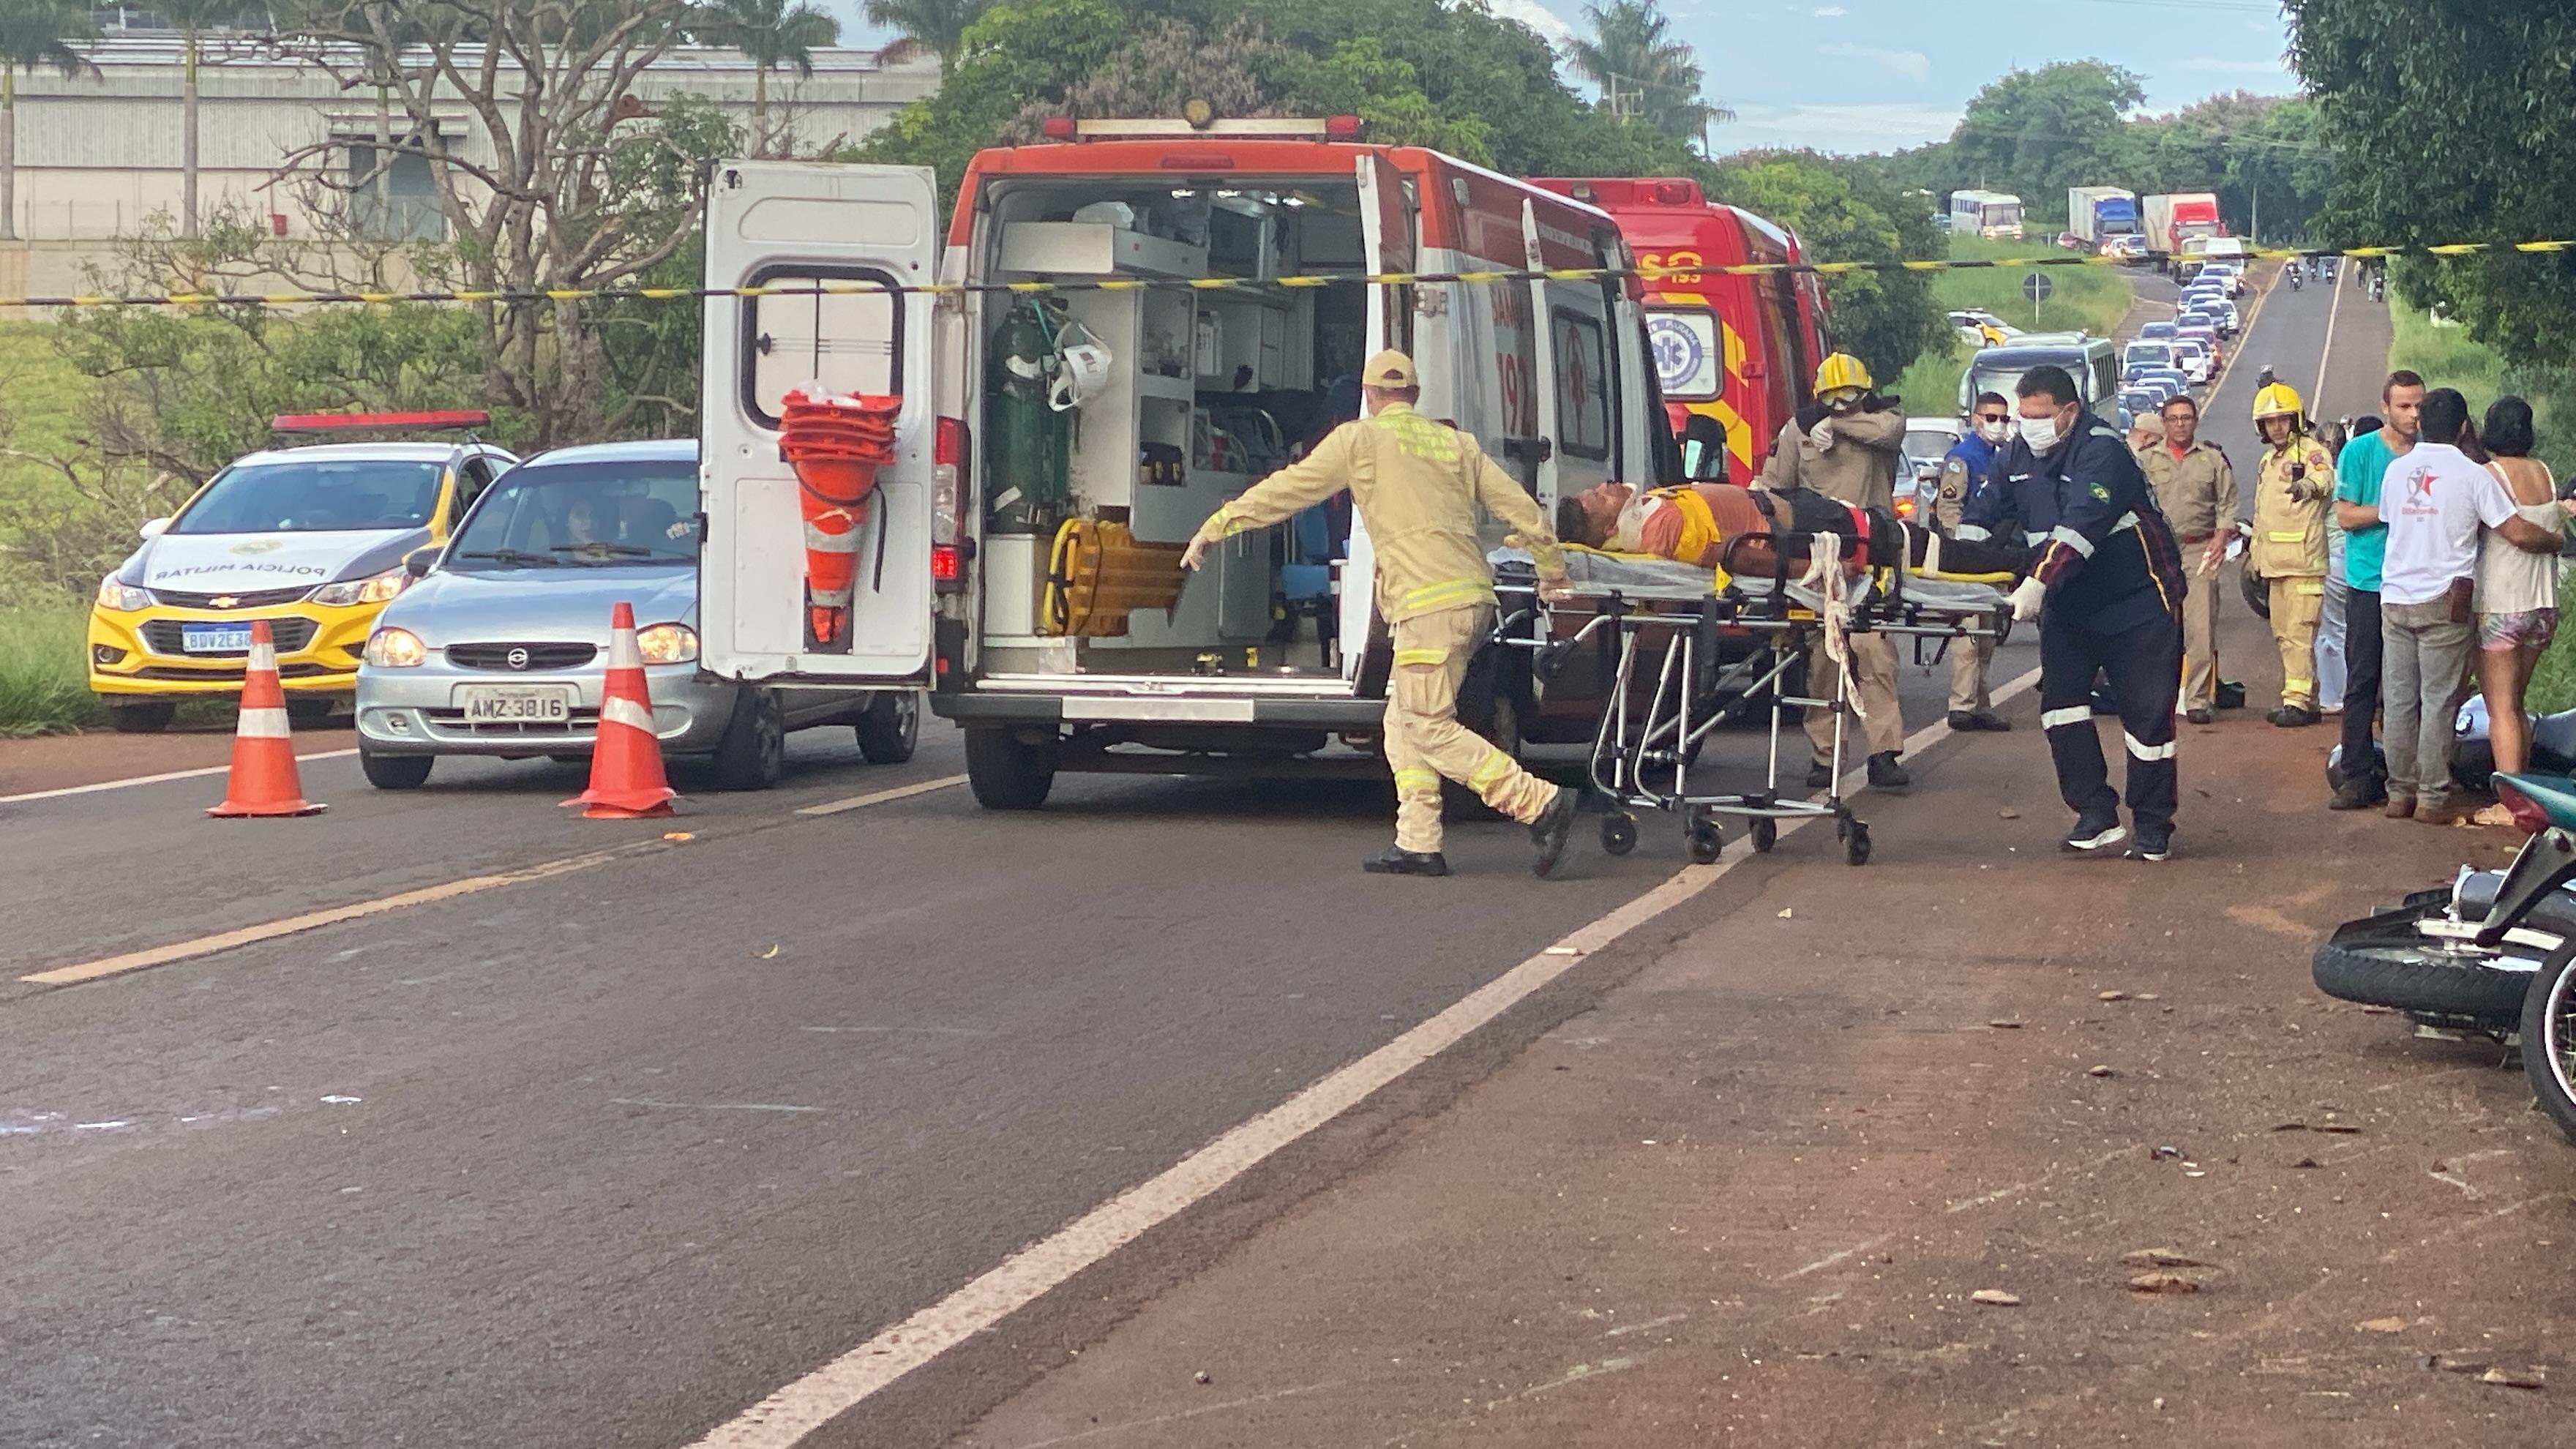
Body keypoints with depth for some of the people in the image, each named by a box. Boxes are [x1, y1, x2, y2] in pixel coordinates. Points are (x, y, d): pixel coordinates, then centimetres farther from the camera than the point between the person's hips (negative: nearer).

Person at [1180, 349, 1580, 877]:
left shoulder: (1361, 440, 4)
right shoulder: (1456, 443, 19)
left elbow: (1286, 490, 6)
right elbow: (1520, 506, 19)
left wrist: (1214, 529, 14)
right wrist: (1552, 569, 33)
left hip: (1430, 602, -8)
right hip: (1475, 596, 8)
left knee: (1431, 728, -6)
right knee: (1404, 721, 15)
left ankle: (1541, 803, -15)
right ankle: (1418, 843, 9)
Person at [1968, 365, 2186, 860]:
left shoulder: (2101, 452, -23)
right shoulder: (2022, 454, 2)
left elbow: (2080, 525, -36)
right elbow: (1987, 511, 2)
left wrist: (2038, 582, -47)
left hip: (2138, 598, -7)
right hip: (2070, 603, 7)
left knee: (2148, 713, -3)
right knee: (2060, 698, -7)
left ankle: (2153, 828, 9)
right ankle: (2096, 816, -4)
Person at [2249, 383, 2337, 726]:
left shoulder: (2312, 452, -7)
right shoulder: (2268, 460, 20)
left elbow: (2324, 478, -32)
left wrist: (2309, 485, -55)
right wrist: (2255, 552, 34)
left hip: (2305, 561, -9)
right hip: (2276, 562, 9)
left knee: (2299, 632, -11)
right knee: (2283, 633, 11)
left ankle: (2298, 700, -11)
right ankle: (2305, 698, 17)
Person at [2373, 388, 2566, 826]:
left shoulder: (2397, 470, 6)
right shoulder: (2472, 475, -7)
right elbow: (2519, 533, -8)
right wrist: (2557, 541, 10)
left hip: (2395, 599, 4)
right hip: (2445, 603, -4)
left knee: (2399, 701, 9)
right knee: (2438, 701, 0)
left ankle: (2400, 793, 12)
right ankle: (2432, 799, 0)